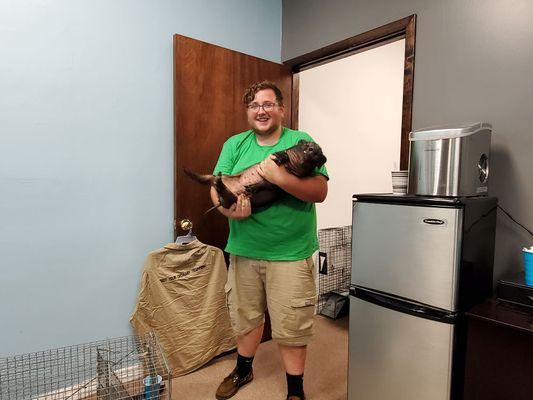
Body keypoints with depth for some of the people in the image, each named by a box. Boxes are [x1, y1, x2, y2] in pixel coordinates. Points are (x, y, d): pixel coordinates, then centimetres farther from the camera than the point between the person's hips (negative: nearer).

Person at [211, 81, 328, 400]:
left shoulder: (301, 141, -3)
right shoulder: (235, 144, 7)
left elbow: (320, 192, -12)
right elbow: (216, 188, 1)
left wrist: (281, 177, -26)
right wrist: (228, 208, -20)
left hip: (290, 253, -3)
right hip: (244, 250, 4)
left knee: (291, 328, 8)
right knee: (246, 317, 22)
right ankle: (243, 370, 48)